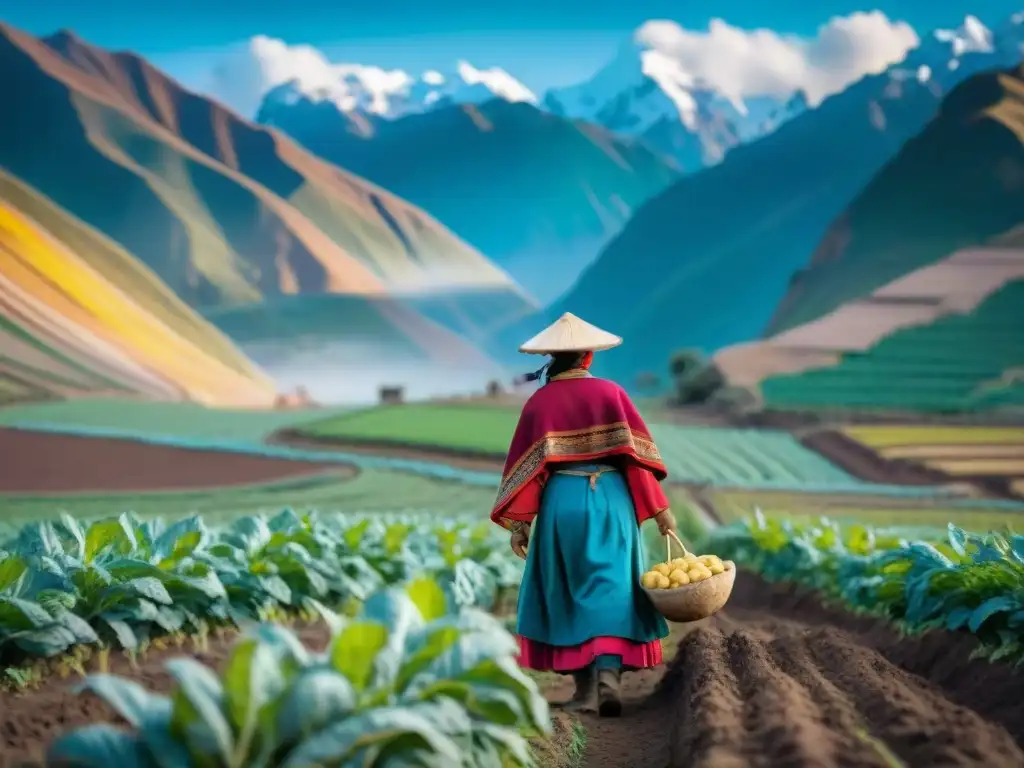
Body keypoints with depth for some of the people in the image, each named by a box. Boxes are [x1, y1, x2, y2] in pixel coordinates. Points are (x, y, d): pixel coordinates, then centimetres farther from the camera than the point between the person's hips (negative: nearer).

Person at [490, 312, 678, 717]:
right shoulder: (610, 393, 1)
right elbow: (637, 452, -2)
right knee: (610, 590, 1)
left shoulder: (539, 402, 0)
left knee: (570, 595, 10)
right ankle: (609, 674, -18)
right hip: (610, 499, 0)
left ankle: (585, 687, 9)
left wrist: (519, 522, -1)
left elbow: (528, 462, -3)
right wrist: (659, 507, 1)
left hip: (561, 502, 0)